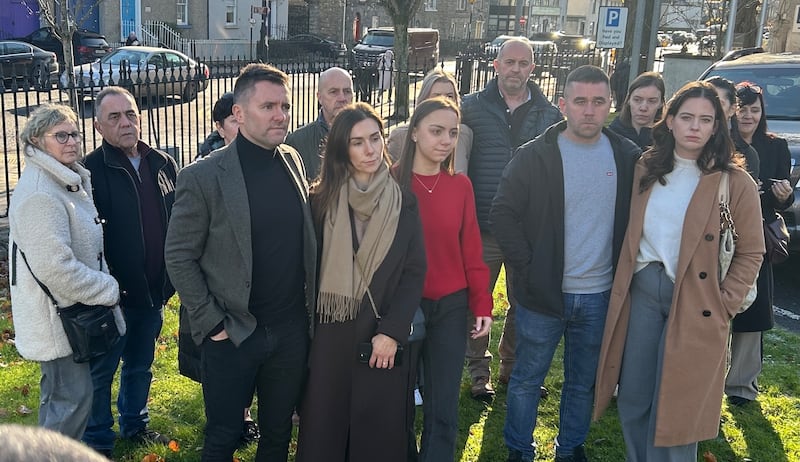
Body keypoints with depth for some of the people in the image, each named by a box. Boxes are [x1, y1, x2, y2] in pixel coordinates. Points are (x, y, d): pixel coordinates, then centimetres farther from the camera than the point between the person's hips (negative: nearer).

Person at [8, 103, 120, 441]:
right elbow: (56, 268, -29)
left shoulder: (69, 181, 10)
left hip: (73, 312, 10)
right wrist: (109, 289, -19)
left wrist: (105, 284, 11)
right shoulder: (38, 195, -23)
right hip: (57, 320, -10)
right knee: (71, 398, -1)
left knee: (60, 395, 22)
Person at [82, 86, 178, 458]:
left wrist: (171, 278, 7)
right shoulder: (91, 170, -13)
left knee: (141, 365, 22)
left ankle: (136, 425, 41)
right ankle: (98, 442, 27)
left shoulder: (162, 164, 4)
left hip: (154, 291, 5)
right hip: (113, 294, -5)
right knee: (102, 371, 9)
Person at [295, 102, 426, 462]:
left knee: (380, 433, 9)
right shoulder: (321, 200, -1)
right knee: (324, 429, 8)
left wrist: (392, 332, -10)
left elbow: (415, 272, -2)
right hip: (330, 337, 0)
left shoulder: (403, 204, 0)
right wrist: (307, 329, -3)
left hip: (385, 338, 0)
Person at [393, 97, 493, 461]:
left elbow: (471, 250, 4)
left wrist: (482, 304, -1)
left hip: (451, 307, 2)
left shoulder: (460, 185, 2)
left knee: (443, 409, 9)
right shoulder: (391, 182, -7)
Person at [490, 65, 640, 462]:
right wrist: (526, 266, -11)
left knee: (583, 383, 17)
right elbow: (502, 214, -7)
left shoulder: (627, 157, 0)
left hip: (600, 295, 3)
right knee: (527, 379, 11)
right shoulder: (535, 155, -9)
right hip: (544, 292, -2)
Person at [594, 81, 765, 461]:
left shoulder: (734, 182, -7)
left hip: (694, 304, -4)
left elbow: (751, 252, -2)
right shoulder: (646, 169, 5)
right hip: (642, 291, 4)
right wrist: (624, 282, 3)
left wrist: (724, 305, -8)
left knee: (675, 409, 5)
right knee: (632, 398, 12)